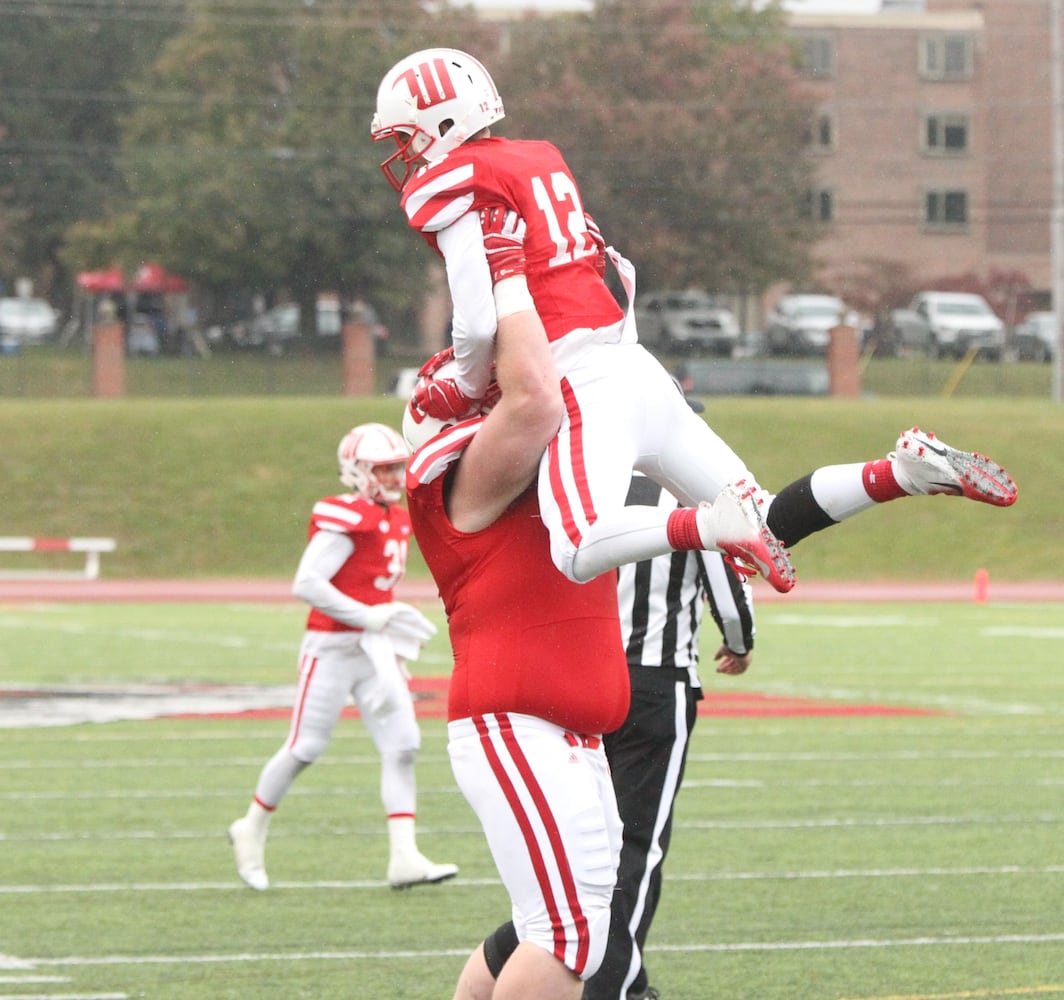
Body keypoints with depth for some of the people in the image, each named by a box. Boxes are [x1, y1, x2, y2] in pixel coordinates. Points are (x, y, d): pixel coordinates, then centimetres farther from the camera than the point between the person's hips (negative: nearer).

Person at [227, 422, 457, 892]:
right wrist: (369, 617, -24)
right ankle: (251, 830, 22)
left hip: (374, 650, 8)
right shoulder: (344, 520, -16)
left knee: (402, 744, -3)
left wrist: (398, 652, 14)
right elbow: (306, 584, -22)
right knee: (305, 747, 1)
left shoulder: (397, 521, 12)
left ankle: (404, 857, -5)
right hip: (332, 648, -8)